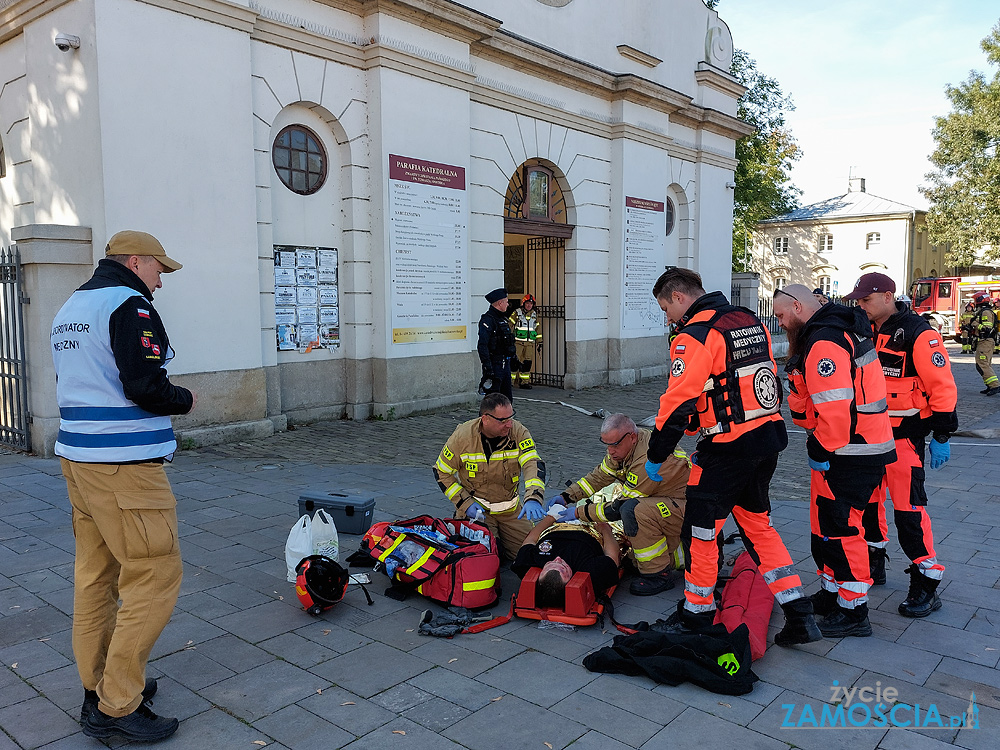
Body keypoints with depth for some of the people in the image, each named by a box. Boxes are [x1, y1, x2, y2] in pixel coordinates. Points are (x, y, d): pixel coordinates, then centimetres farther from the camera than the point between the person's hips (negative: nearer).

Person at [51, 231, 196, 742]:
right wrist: (184, 400, -2)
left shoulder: (69, 309, 19)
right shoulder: (128, 304, -12)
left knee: (97, 574, 15)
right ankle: (116, 707, 1)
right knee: (155, 574, -5)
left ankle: (99, 687, 26)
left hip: (78, 456, 10)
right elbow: (146, 387, -21)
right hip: (124, 466, -10)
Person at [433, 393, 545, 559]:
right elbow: (441, 472, -5)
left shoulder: (518, 432, -13)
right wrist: (464, 502, -14)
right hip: (476, 508, -3)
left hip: (510, 509, 3)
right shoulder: (463, 436, -16)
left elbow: (533, 464, -25)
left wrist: (533, 498, -43)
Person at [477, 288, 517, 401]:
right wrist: (487, 367, -26)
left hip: (505, 364, 9)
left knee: (507, 398, 13)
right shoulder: (488, 320, -14)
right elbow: (482, 346, -21)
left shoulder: (503, 318, 16)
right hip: (495, 365, -9)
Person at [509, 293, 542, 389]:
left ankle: (524, 382, 9)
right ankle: (509, 381, -2)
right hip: (518, 342, -4)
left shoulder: (534, 315, 15)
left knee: (527, 363, 2)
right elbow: (509, 326, 0)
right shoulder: (517, 313, 0)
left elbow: (537, 330, 21)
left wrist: (539, 343, 18)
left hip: (530, 343, 4)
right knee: (515, 362, -8)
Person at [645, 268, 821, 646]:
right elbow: (770, 381, 17)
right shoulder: (752, 321, 12)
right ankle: (799, 616, 20)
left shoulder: (695, 335, -15)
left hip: (727, 450, -9)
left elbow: (678, 402, -19)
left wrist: (656, 455, -9)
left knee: (700, 532, 7)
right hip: (768, 440, 9)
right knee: (758, 525, 21)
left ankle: (696, 617, 22)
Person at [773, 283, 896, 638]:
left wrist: (822, 451, -18)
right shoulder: (840, 330, 15)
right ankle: (832, 594, 34)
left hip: (848, 456, -11)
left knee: (839, 529, -1)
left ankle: (853, 612, 12)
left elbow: (835, 406, -27)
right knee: (826, 525, 20)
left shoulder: (824, 343, -21)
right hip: (864, 448, 11)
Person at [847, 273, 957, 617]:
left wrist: (941, 435, -13)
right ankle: (873, 565, 32)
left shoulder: (918, 334, -13)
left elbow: (942, 386, -13)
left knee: (908, 507, -9)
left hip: (904, 436, -7)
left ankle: (926, 584, 1)